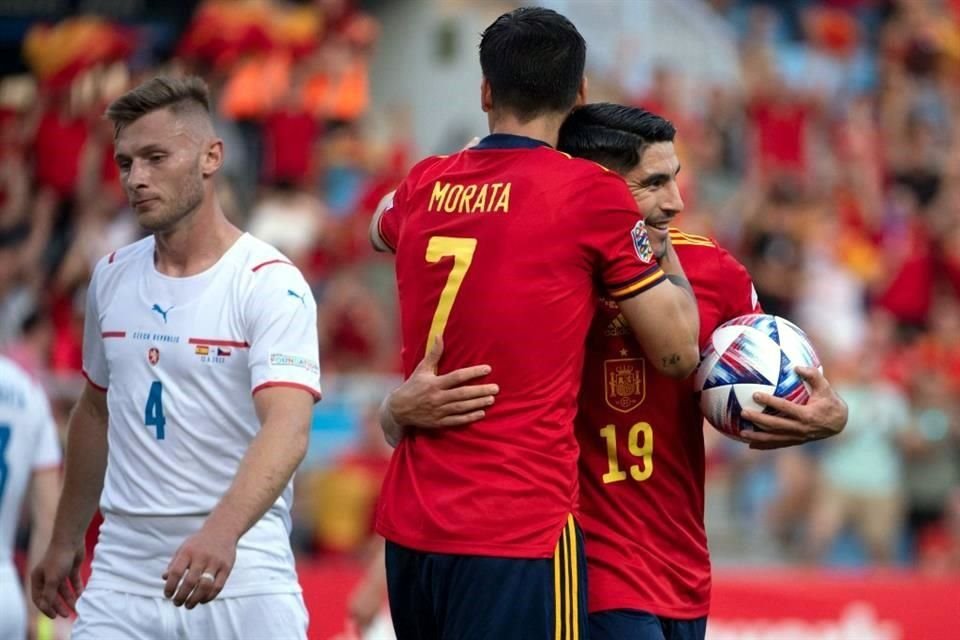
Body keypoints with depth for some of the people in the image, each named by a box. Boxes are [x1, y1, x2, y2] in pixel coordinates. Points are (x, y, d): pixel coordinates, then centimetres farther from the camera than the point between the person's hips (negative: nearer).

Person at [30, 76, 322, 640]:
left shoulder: (271, 283, -11)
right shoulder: (111, 277, 9)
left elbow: (288, 428, -24)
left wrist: (221, 533, -39)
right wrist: (66, 541, 23)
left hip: (242, 583, -5)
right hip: (121, 576, 5)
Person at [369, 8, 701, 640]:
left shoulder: (425, 185, 9)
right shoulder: (592, 191, -7)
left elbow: (381, 228, 36)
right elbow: (678, 351, 0)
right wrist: (663, 247, 15)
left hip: (408, 527, 6)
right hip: (519, 534, -6)